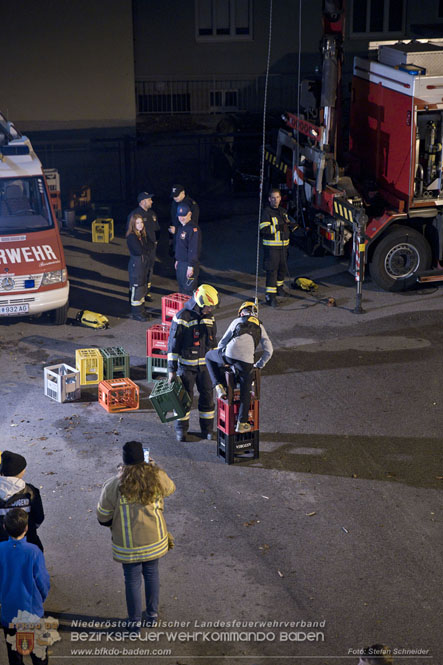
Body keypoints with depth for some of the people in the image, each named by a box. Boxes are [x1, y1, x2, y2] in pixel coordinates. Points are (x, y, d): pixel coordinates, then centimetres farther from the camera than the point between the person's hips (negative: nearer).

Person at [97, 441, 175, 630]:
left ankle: (135, 622, 28)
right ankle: (152, 614, 37)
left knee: (132, 579, 14)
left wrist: (114, 526, 15)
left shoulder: (113, 486, -19)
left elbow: (103, 517, -8)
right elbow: (170, 489, 11)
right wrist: (154, 467, 20)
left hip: (129, 544, -2)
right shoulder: (157, 477, -14)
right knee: (151, 574, 22)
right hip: (155, 540, 2)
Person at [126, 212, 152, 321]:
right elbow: (139, 251, -23)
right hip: (135, 264, -9)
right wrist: (145, 251, -6)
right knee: (136, 288, -3)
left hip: (144, 264, 9)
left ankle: (140, 310, 25)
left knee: (142, 287, 15)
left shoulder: (142, 235, 10)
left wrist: (143, 251, -10)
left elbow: (148, 250, 8)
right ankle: (135, 313, 5)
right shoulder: (131, 237, -17)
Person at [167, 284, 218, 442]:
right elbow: (173, 345, -14)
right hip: (186, 365, -5)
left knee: (207, 396, 8)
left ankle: (207, 429, 22)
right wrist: (172, 370, -15)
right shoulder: (182, 317, -16)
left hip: (205, 365, 5)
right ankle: (181, 429, 20)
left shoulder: (209, 317, 3)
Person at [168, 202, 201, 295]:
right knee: (181, 289, 18)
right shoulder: (181, 228, 12)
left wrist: (191, 266, -24)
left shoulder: (193, 229, -19)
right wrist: (177, 260, 22)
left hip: (189, 265, -10)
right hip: (181, 263, 10)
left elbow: (194, 249, -22)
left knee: (189, 291, -5)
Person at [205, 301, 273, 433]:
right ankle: (241, 424, 21)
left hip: (229, 354, -1)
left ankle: (220, 387, 17)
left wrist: (222, 358, 40)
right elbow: (269, 350, 21)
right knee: (245, 392, 16)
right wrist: (259, 365, 32)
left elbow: (222, 342, 25)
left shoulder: (237, 321, 22)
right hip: (246, 361, 1)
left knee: (209, 356, 30)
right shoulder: (259, 326, 26)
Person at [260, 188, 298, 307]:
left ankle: (279, 286, 42)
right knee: (272, 270, -10)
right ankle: (270, 295, -10)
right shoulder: (267, 212, -11)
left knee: (283, 268, 20)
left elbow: (288, 225, 26)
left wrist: (292, 225, 3)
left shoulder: (283, 211, 13)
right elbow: (263, 229, -22)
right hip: (271, 246, -7)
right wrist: (278, 227, -28)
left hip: (283, 245, 7)